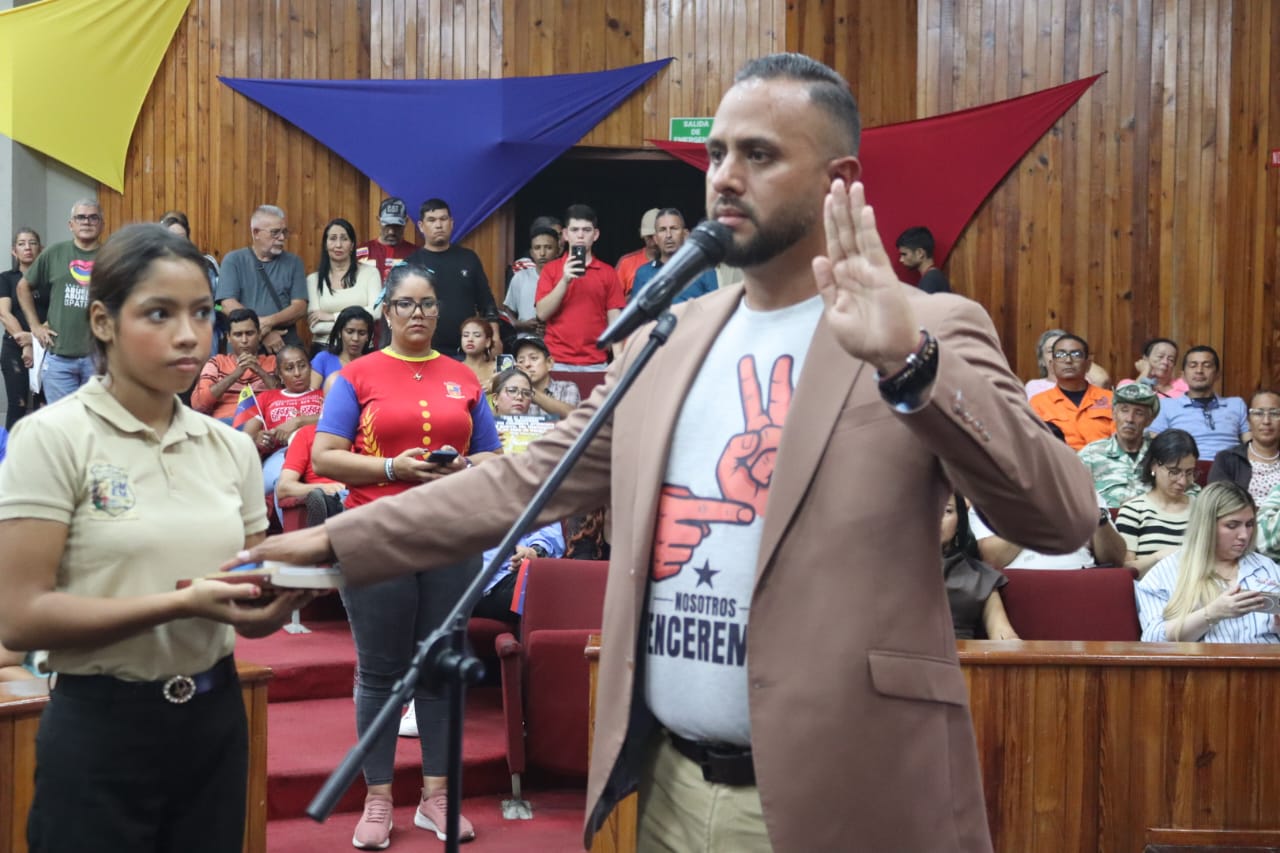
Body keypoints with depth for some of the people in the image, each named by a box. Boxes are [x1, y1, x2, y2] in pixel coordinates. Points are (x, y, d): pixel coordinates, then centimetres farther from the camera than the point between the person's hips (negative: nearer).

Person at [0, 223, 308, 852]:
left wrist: (275, 596, -11)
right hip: (101, 728, -5)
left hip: (215, 719, 5)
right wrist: (181, 603, -26)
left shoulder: (232, 446, 7)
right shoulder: (53, 437, -10)